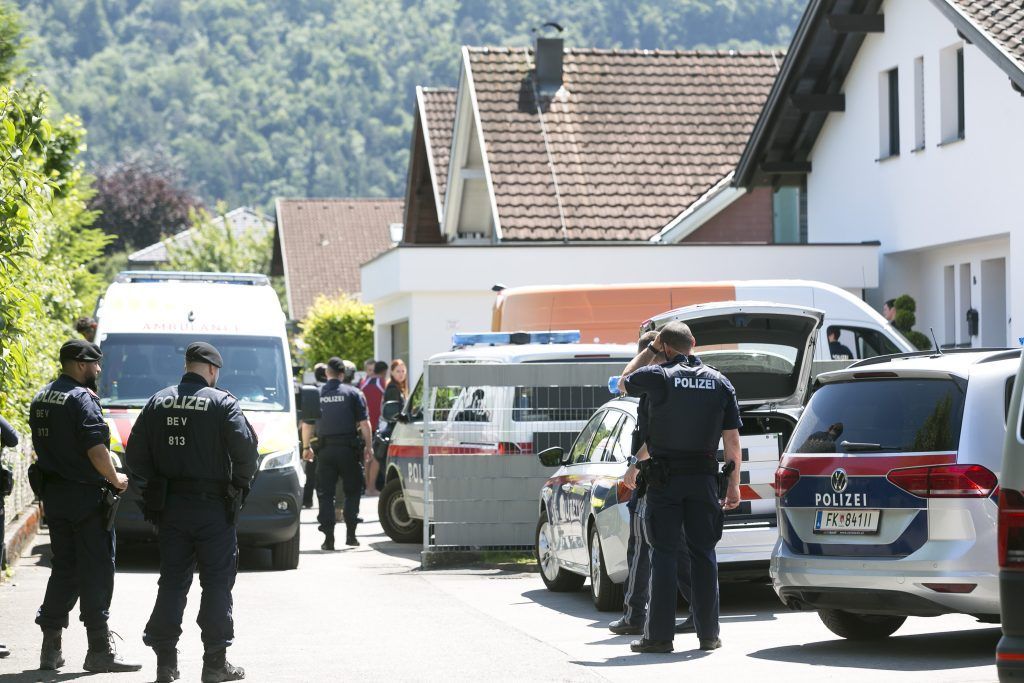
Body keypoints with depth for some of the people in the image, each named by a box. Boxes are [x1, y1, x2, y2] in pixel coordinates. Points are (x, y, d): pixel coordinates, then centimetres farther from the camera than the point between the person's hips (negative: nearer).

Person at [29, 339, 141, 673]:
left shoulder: (41, 399, 13)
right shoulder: (81, 398, -14)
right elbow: (95, 447, -22)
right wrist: (115, 479, -8)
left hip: (52, 494, 8)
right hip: (86, 495, -8)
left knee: (63, 568, 14)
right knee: (96, 570, -4)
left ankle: (51, 648, 13)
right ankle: (100, 650, -4)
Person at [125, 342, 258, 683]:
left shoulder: (158, 402, 6)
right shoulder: (222, 403, -8)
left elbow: (135, 455, 5)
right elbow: (245, 446, -18)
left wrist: (153, 485, 15)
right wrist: (240, 483, -2)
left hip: (169, 506, 4)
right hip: (212, 505, -4)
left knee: (172, 581, 9)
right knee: (217, 582, 2)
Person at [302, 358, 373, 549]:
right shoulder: (353, 393, -1)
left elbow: (306, 425, 7)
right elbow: (364, 423, -3)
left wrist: (306, 447, 18)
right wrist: (368, 446, 5)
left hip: (325, 448, 1)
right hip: (348, 447, -1)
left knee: (325, 493, 4)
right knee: (352, 490, 11)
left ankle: (328, 538, -1)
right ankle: (350, 533, 8)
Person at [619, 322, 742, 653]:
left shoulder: (659, 377, -7)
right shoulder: (720, 382, 4)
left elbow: (624, 382, 15)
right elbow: (732, 440, 3)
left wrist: (650, 349, 21)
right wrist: (733, 486, 9)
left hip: (664, 479, -3)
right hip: (704, 477, 3)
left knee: (663, 554, 0)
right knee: (703, 554, 8)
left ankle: (659, 634, -2)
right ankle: (708, 633, 9)